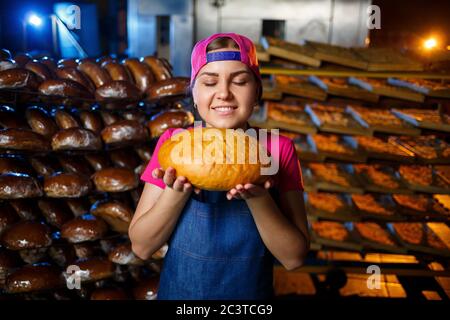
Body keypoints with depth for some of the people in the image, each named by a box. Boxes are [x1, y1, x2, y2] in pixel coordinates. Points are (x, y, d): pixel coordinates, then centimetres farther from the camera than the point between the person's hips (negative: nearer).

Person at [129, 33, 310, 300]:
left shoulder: (279, 150, -13)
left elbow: (294, 257, -15)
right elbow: (142, 247, -12)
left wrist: (258, 198, -30)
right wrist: (177, 192, -29)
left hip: (251, 291, 0)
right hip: (178, 290, 1)